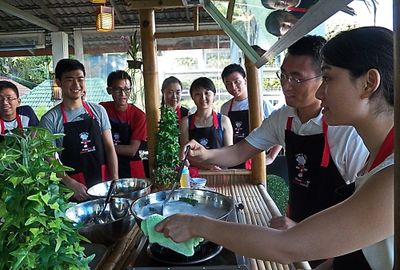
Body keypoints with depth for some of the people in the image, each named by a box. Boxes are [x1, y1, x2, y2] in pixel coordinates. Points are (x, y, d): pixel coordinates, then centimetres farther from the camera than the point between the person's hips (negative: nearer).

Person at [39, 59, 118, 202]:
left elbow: (109, 147, 3)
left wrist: (115, 180, -5)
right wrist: (72, 184, -17)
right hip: (73, 190, -2)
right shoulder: (50, 119, -5)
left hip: (104, 183, 3)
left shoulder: (98, 111, 3)